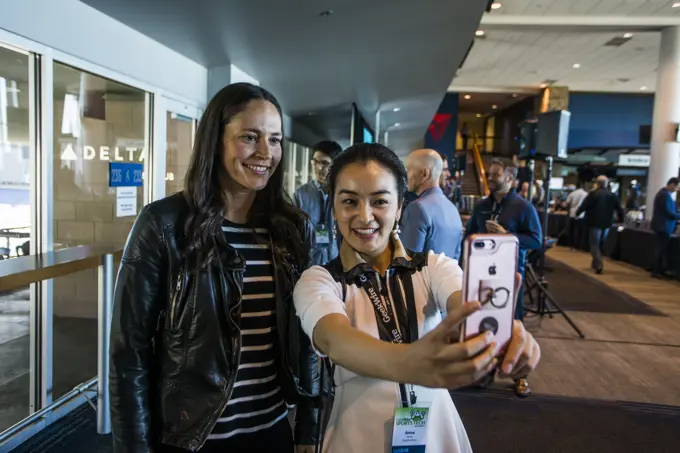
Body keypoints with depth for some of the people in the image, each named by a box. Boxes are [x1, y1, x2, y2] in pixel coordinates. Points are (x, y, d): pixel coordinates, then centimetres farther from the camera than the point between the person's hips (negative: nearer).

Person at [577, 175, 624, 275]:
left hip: (595, 223, -5)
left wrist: (577, 213, 8)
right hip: (607, 224, 5)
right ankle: (595, 264, 26)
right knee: (600, 244, 19)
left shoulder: (593, 194, -10)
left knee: (594, 245, 0)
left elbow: (583, 206, -10)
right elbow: (619, 209, 7)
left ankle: (599, 265, -15)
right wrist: (621, 219, 20)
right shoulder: (612, 195, 5)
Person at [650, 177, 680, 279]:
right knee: (662, 249, -5)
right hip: (664, 226, -11)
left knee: (662, 249, 14)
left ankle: (660, 270, 19)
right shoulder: (665, 195, -18)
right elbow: (667, 212, -22)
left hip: (662, 225, 11)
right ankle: (656, 271, 0)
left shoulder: (663, 193, 16)